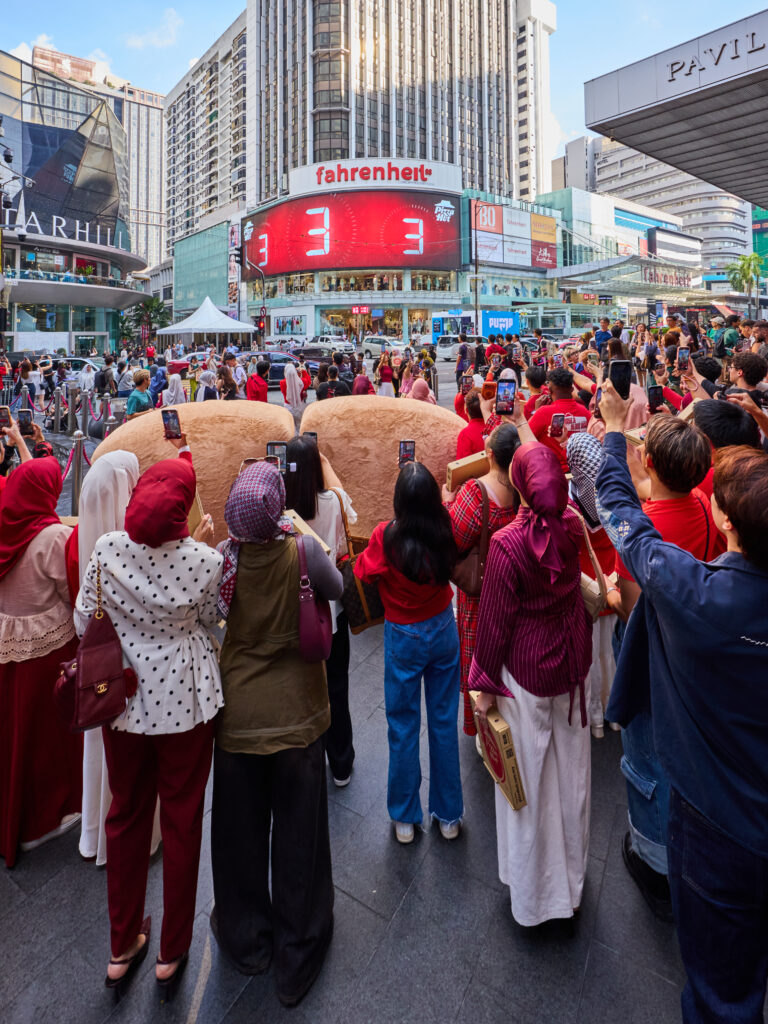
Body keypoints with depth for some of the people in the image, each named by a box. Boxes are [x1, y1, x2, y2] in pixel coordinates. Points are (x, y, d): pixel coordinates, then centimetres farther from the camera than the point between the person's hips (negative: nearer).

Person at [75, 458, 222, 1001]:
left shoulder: (107, 549, -13)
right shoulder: (205, 561, -19)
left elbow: (84, 620, -3)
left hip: (123, 696, 3)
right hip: (186, 700, -2)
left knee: (126, 815, 23)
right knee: (182, 820, 17)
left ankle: (123, 949, 41)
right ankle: (172, 955, 36)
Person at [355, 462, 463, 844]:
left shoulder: (386, 536, -24)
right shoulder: (446, 530, -15)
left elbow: (364, 573, -8)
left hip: (403, 638, -3)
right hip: (443, 630, 3)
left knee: (403, 727, 14)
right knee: (444, 722, 17)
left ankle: (405, 819, 30)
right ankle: (449, 815, 32)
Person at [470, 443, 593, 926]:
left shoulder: (507, 543, -24)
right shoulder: (573, 526, -10)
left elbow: (495, 619, -17)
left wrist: (484, 682, -5)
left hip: (526, 671, -5)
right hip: (574, 664, 5)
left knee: (529, 780, 13)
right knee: (571, 771, 22)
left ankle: (532, 894, 34)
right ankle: (572, 876, 45)